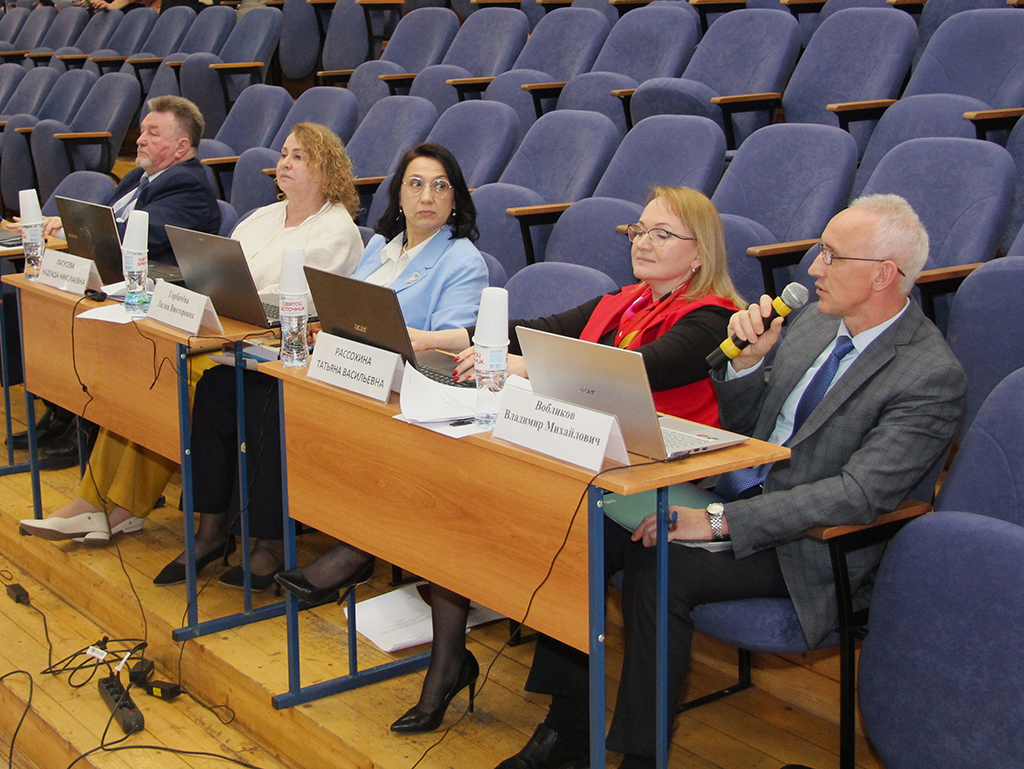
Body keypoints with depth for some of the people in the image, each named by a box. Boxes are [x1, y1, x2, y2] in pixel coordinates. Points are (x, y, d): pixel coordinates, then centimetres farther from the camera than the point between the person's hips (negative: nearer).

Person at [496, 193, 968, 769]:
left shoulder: (934, 376, -16)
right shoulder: (815, 322, 9)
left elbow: (859, 495, -24)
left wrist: (721, 521, -28)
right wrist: (750, 358, -6)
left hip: (804, 545, -8)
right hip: (731, 491, 8)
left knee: (660, 569, -29)